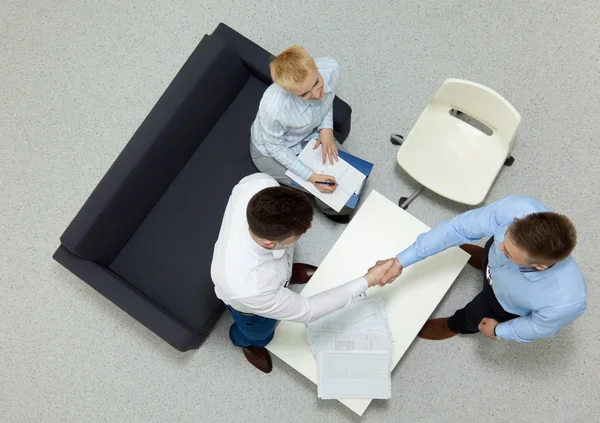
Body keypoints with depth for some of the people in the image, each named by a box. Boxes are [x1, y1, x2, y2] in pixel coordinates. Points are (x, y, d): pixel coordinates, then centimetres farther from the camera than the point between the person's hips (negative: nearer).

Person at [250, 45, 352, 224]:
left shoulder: (331, 68, -29)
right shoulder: (274, 108, -44)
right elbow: (276, 148, -22)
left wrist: (326, 128, -19)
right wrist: (309, 176, -27)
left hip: (309, 134, 5)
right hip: (271, 152, -5)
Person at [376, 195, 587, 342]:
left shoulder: (566, 301, -47)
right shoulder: (518, 208, -45)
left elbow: (541, 326, -22)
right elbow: (459, 227, -30)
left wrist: (499, 331, -3)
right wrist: (402, 260, -29)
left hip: (510, 305, -2)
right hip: (494, 262, 2)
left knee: (470, 319, 26)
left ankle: (454, 326, 62)